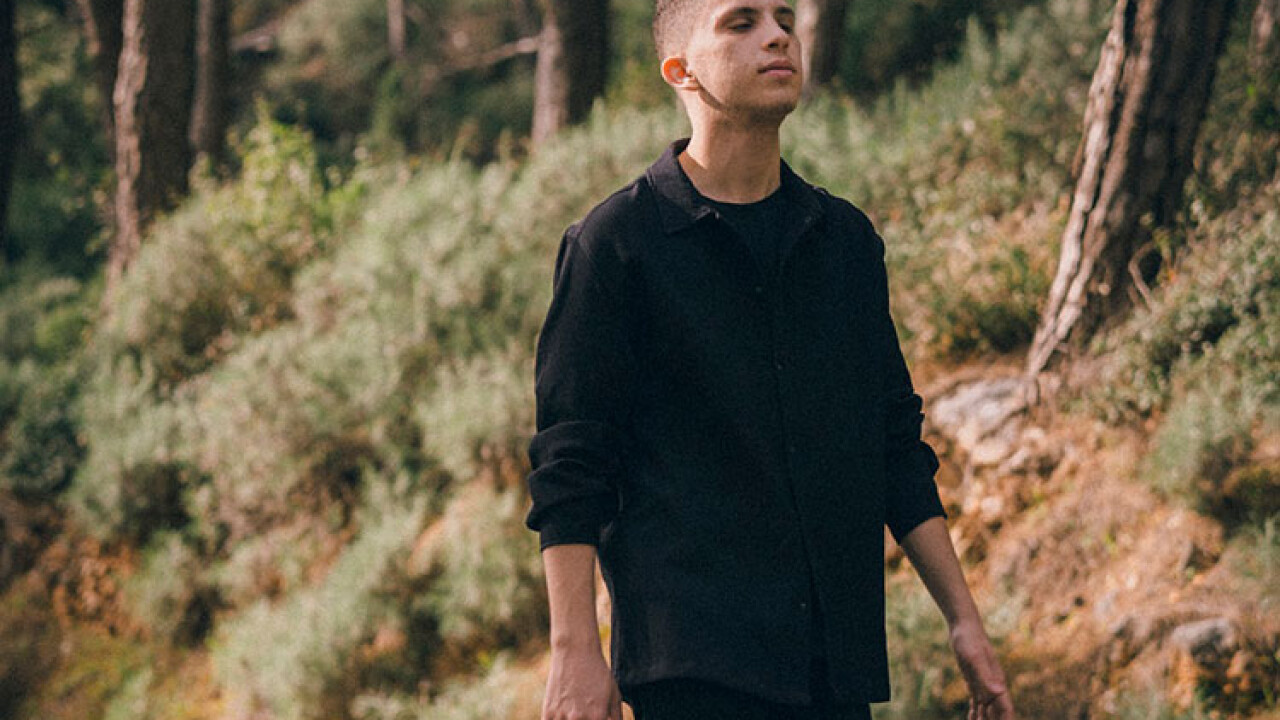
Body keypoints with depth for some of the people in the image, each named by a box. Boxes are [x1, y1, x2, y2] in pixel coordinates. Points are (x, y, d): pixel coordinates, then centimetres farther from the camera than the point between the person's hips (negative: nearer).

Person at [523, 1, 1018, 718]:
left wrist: (963, 618, 14)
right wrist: (574, 652, -12)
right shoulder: (618, 242, -2)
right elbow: (568, 470, -5)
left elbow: (897, 443, 19)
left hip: (839, 659, 5)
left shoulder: (848, 238, 14)